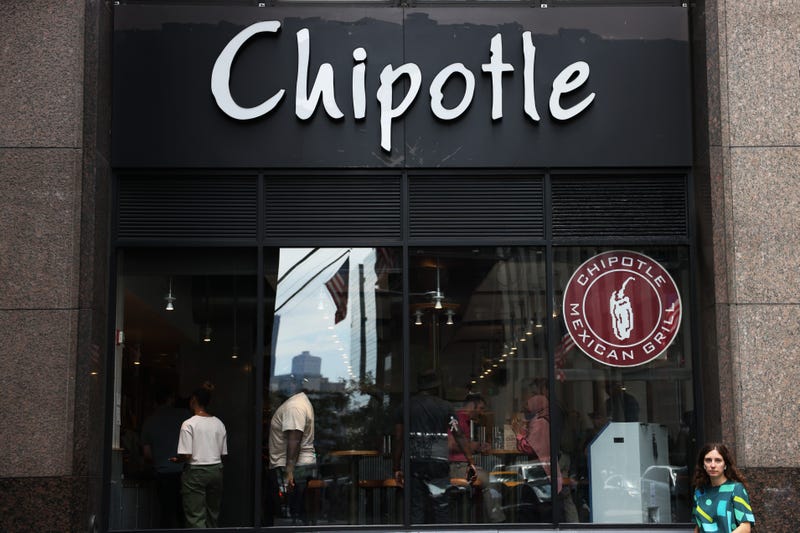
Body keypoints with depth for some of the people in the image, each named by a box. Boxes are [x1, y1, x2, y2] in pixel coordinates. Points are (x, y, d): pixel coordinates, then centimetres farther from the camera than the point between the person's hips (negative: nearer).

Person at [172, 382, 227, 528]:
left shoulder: (188, 424, -11)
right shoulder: (219, 424, 5)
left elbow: (186, 455, -15)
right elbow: (223, 454, 8)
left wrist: (177, 460, 5)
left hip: (195, 472, -5)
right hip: (216, 470, 5)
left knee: (196, 518, -4)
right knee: (213, 516, 14)